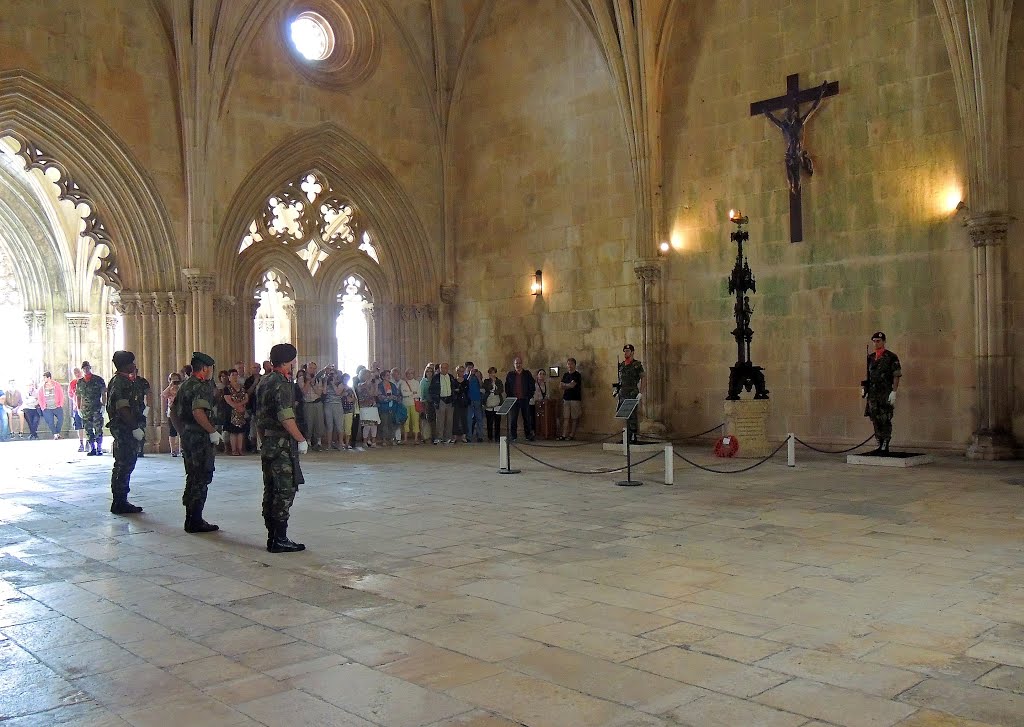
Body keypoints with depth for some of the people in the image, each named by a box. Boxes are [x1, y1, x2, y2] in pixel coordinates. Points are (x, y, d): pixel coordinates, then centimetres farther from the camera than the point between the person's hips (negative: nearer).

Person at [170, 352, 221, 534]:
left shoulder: (185, 385, 15)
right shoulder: (202, 386, -14)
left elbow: (173, 413, 20)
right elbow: (198, 412, -29)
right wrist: (213, 431, -20)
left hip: (187, 437, 10)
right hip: (200, 438, -9)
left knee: (193, 478, 16)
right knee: (201, 479, -3)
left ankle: (191, 519, 21)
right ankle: (195, 522, -1)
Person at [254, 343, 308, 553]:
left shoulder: (264, 381, 14)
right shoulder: (281, 384, -15)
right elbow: (286, 418, -22)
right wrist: (301, 440, -15)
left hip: (267, 443, 10)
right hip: (282, 444, -10)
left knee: (271, 491, 12)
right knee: (285, 490, -5)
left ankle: (272, 536, 18)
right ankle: (280, 540, -3)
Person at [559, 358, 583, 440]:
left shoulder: (577, 375, -4)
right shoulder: (565, 375, 15)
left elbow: (572, 385, -15)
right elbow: (562, 386, 14)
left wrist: (564, 385, -3)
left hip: (575, 399, -5)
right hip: (566, 399, 5)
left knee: (574, 418, -1)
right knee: (565, 418, 1)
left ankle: (572, 435, 3)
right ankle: (564, 435, 1)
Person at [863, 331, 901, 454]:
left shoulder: (891, 357, -5)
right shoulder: (870, 357, 13)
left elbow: (897, 376, -8)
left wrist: (893, 392, -15)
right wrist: (865, 388, 10)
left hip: (886, 394, -6)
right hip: (872, 394, 6)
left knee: (885, 421, -4)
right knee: (875, 421, 8)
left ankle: (885, 447, 0)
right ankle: (880, 446, 15)